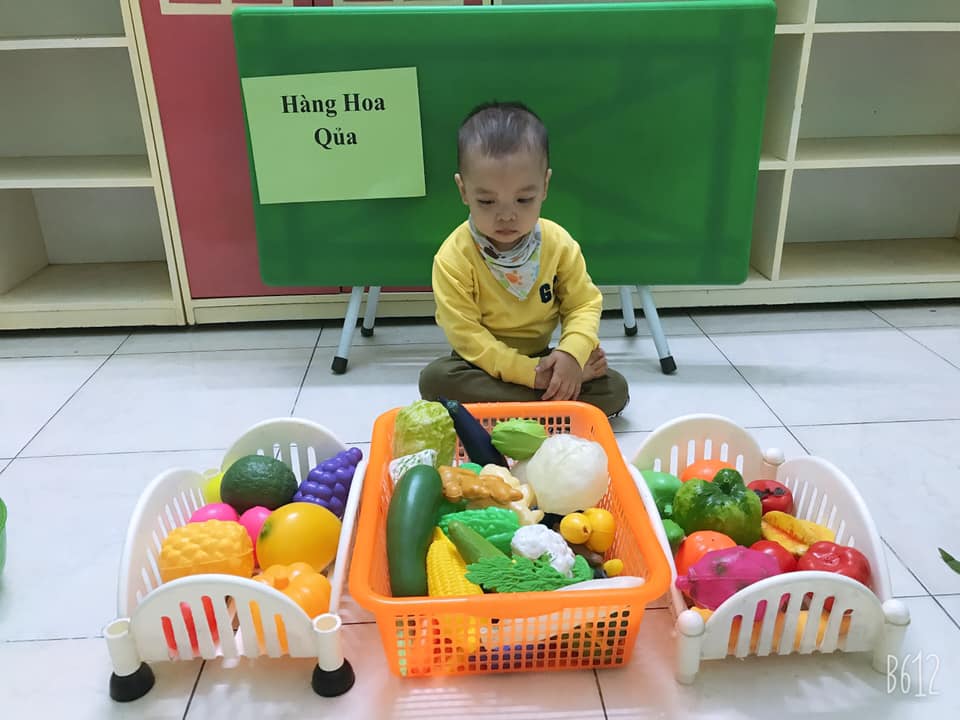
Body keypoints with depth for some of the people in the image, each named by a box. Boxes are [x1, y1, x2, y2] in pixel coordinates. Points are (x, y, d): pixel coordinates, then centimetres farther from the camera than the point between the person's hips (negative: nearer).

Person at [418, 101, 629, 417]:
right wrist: (529, 373, -28)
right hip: (483, 366, -2)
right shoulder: (453, 257, -20)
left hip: (543, 359, 3)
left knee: (615, 389, -14)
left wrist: (572, 353, -26)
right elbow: (465, 335, -21)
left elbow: (584, 304, -5)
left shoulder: (559, 244, -11)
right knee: (434, 379, -32)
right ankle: (554, 396, -26)